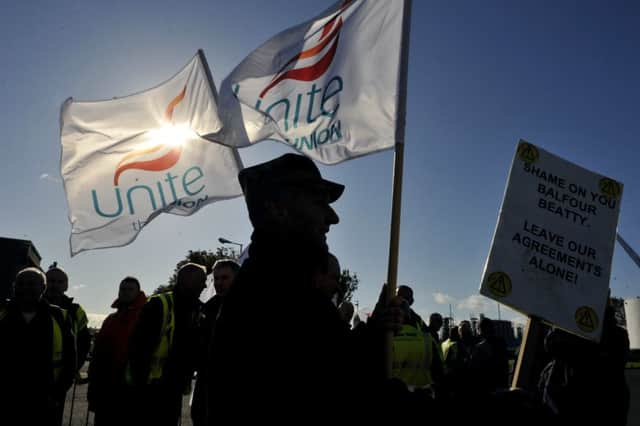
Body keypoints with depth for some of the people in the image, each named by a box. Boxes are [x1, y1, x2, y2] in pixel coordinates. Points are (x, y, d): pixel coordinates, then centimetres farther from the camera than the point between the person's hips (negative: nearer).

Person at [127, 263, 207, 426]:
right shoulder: (158, 305, -13)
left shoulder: (197, 311, 9)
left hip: (174, 389, 7)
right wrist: (139, 379, -15)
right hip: (149, 386, -7)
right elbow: (138, 344, -15)